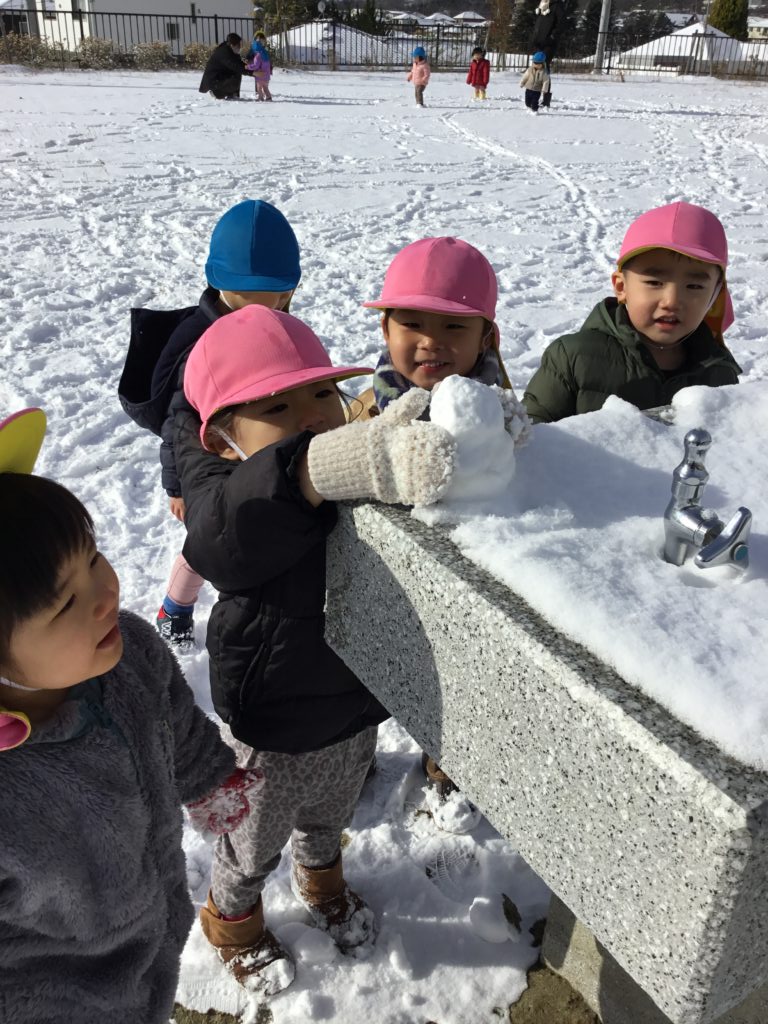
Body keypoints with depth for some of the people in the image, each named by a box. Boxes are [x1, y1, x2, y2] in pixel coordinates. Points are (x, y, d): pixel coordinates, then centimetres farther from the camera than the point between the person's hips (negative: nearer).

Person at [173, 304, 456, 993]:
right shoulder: (232, 504, -32)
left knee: (329, 818, 34)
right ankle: (233, 920, 59)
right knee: (255, 845, 26)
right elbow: (222, 529, -55)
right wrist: (341, 460, -71)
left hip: (357, 701, 5)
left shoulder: (362, 485, -16)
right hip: (274, 733, -5)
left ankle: (322, 883, 67)